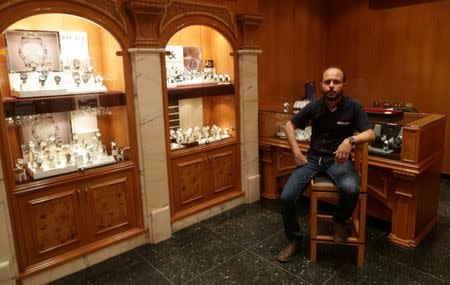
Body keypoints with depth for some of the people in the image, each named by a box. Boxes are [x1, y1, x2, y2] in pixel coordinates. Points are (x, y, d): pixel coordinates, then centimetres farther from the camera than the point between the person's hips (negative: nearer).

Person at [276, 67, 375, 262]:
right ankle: (294, 241, 10)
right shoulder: (314, 106, -1)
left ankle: (339, 220, 2)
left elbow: (370, 134, -14)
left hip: (338, 159, -2)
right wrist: (297, 152, -3)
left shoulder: (353, 107, -7)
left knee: (350, 190, -35)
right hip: (313, 157, 2)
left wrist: (350, 140, -35)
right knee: (286, 197, -16)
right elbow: (289, 126, 7)